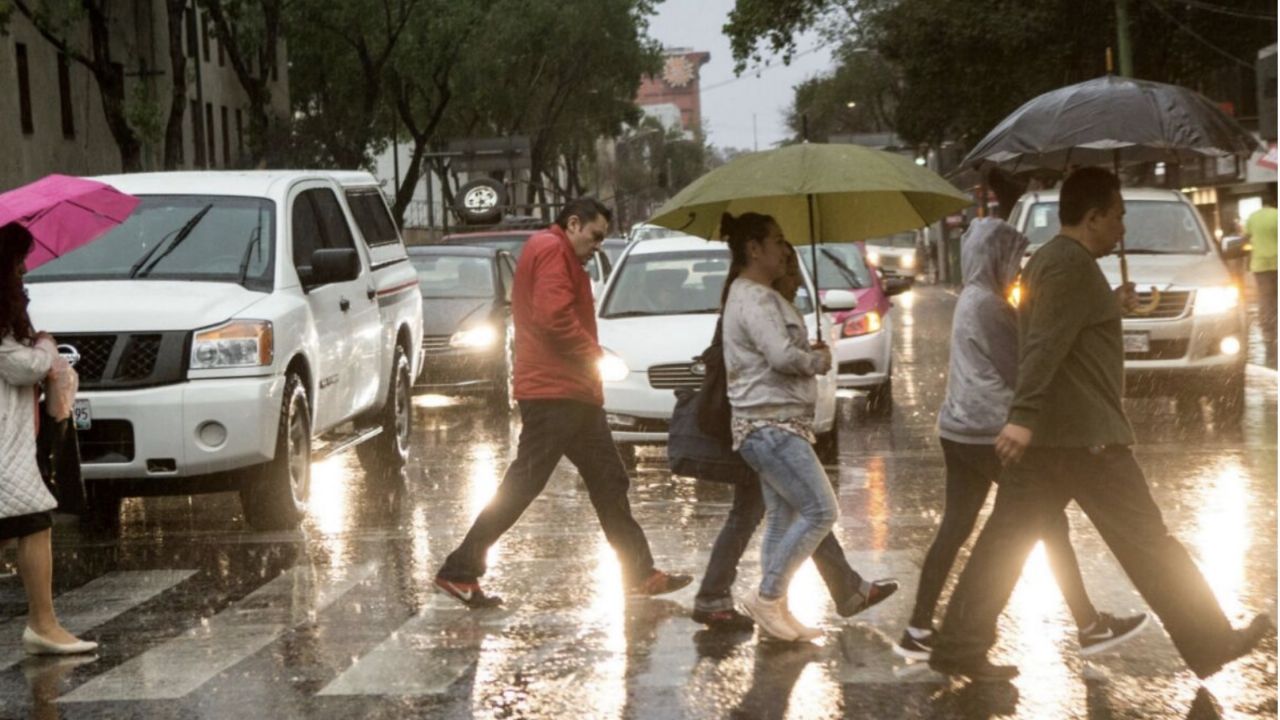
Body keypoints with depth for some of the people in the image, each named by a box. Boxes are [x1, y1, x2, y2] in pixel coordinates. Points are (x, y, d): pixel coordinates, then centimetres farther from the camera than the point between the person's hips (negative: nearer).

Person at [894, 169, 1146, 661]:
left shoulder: (973, 299, 15)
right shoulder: (987, 306, -17)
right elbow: (1021, 371, -15)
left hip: (959, 431, 10)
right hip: (990, 434, -10)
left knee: (955, 528, 9)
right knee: (1050, 523, 1)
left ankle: (918, 631, 8)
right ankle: (1091, 627, 9)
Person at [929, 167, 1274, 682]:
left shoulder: (1047, 259, 17)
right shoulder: (1074, 264, -15)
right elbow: (1044, 343, -27)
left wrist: (1111, 306, 27)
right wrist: (1025, 416, -34)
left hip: (1042, 433, 10)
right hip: (1083, 434, -10)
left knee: (1006, 539, 7)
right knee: (1148, 544, 0)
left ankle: (959, 649, 5)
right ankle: (1212, 645, 9)